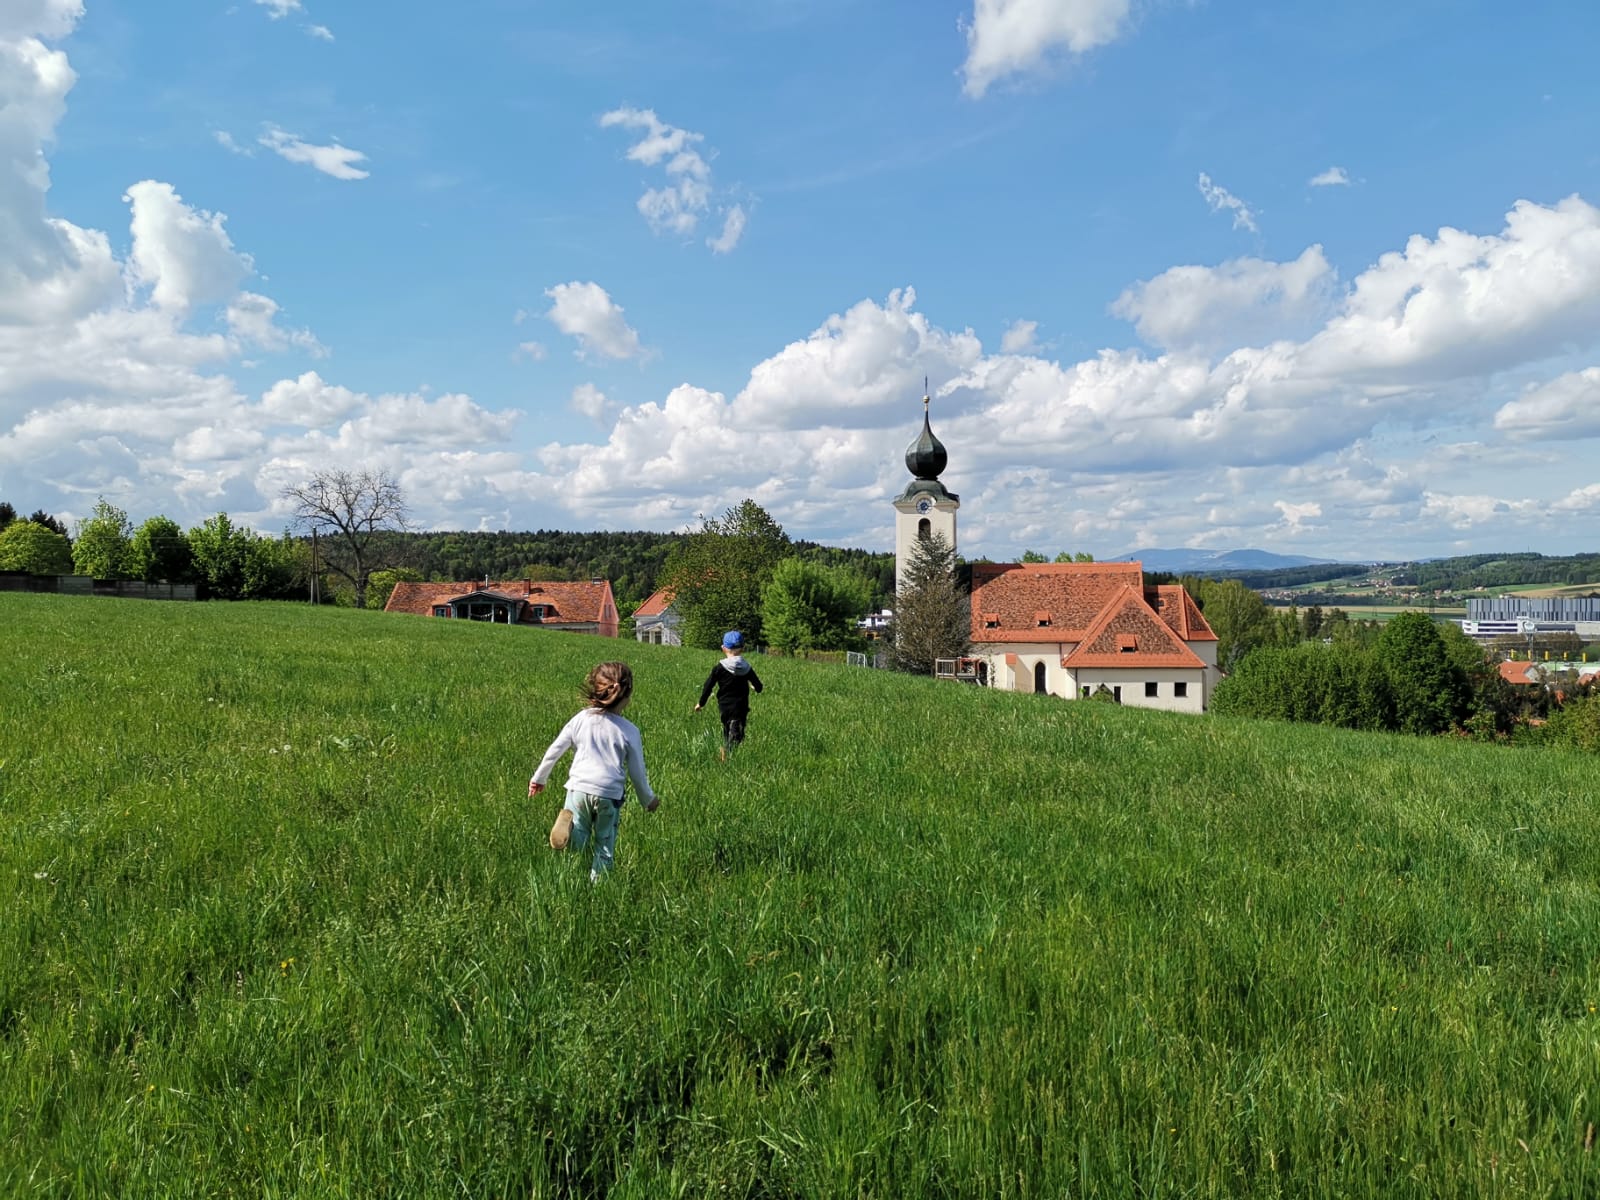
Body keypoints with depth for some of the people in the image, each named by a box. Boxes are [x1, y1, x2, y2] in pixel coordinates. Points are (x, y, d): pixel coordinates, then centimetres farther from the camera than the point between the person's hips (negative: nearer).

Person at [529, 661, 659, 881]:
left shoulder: (580, 719, 4)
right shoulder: (629, 731, -2)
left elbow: (554, 750, 10)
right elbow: (637, 772, 4)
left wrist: (539, 778, 25)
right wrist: (648, 800, 21)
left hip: (579, 788, 1)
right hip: (609, 794, -1)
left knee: (578, 843, 8)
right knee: (604, 848, 15)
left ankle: (570, 826, -23)